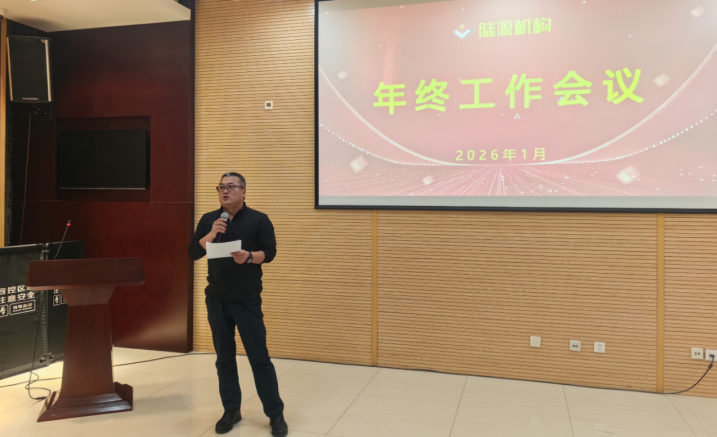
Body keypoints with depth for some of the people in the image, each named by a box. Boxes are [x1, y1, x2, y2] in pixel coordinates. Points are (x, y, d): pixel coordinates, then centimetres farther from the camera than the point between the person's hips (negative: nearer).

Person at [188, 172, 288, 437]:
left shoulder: (259, 220, -2)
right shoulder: (208, 220, 7)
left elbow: (269, 252, -6)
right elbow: (193, 253, 1)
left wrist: (249, 257, -25)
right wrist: (210, 235, -15)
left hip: (247, 299, -3)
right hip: (216, 299, 4)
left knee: (259, 357, -1)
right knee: (224, 357, 10)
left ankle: (276, 414, 8)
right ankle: (231, 411, 23)